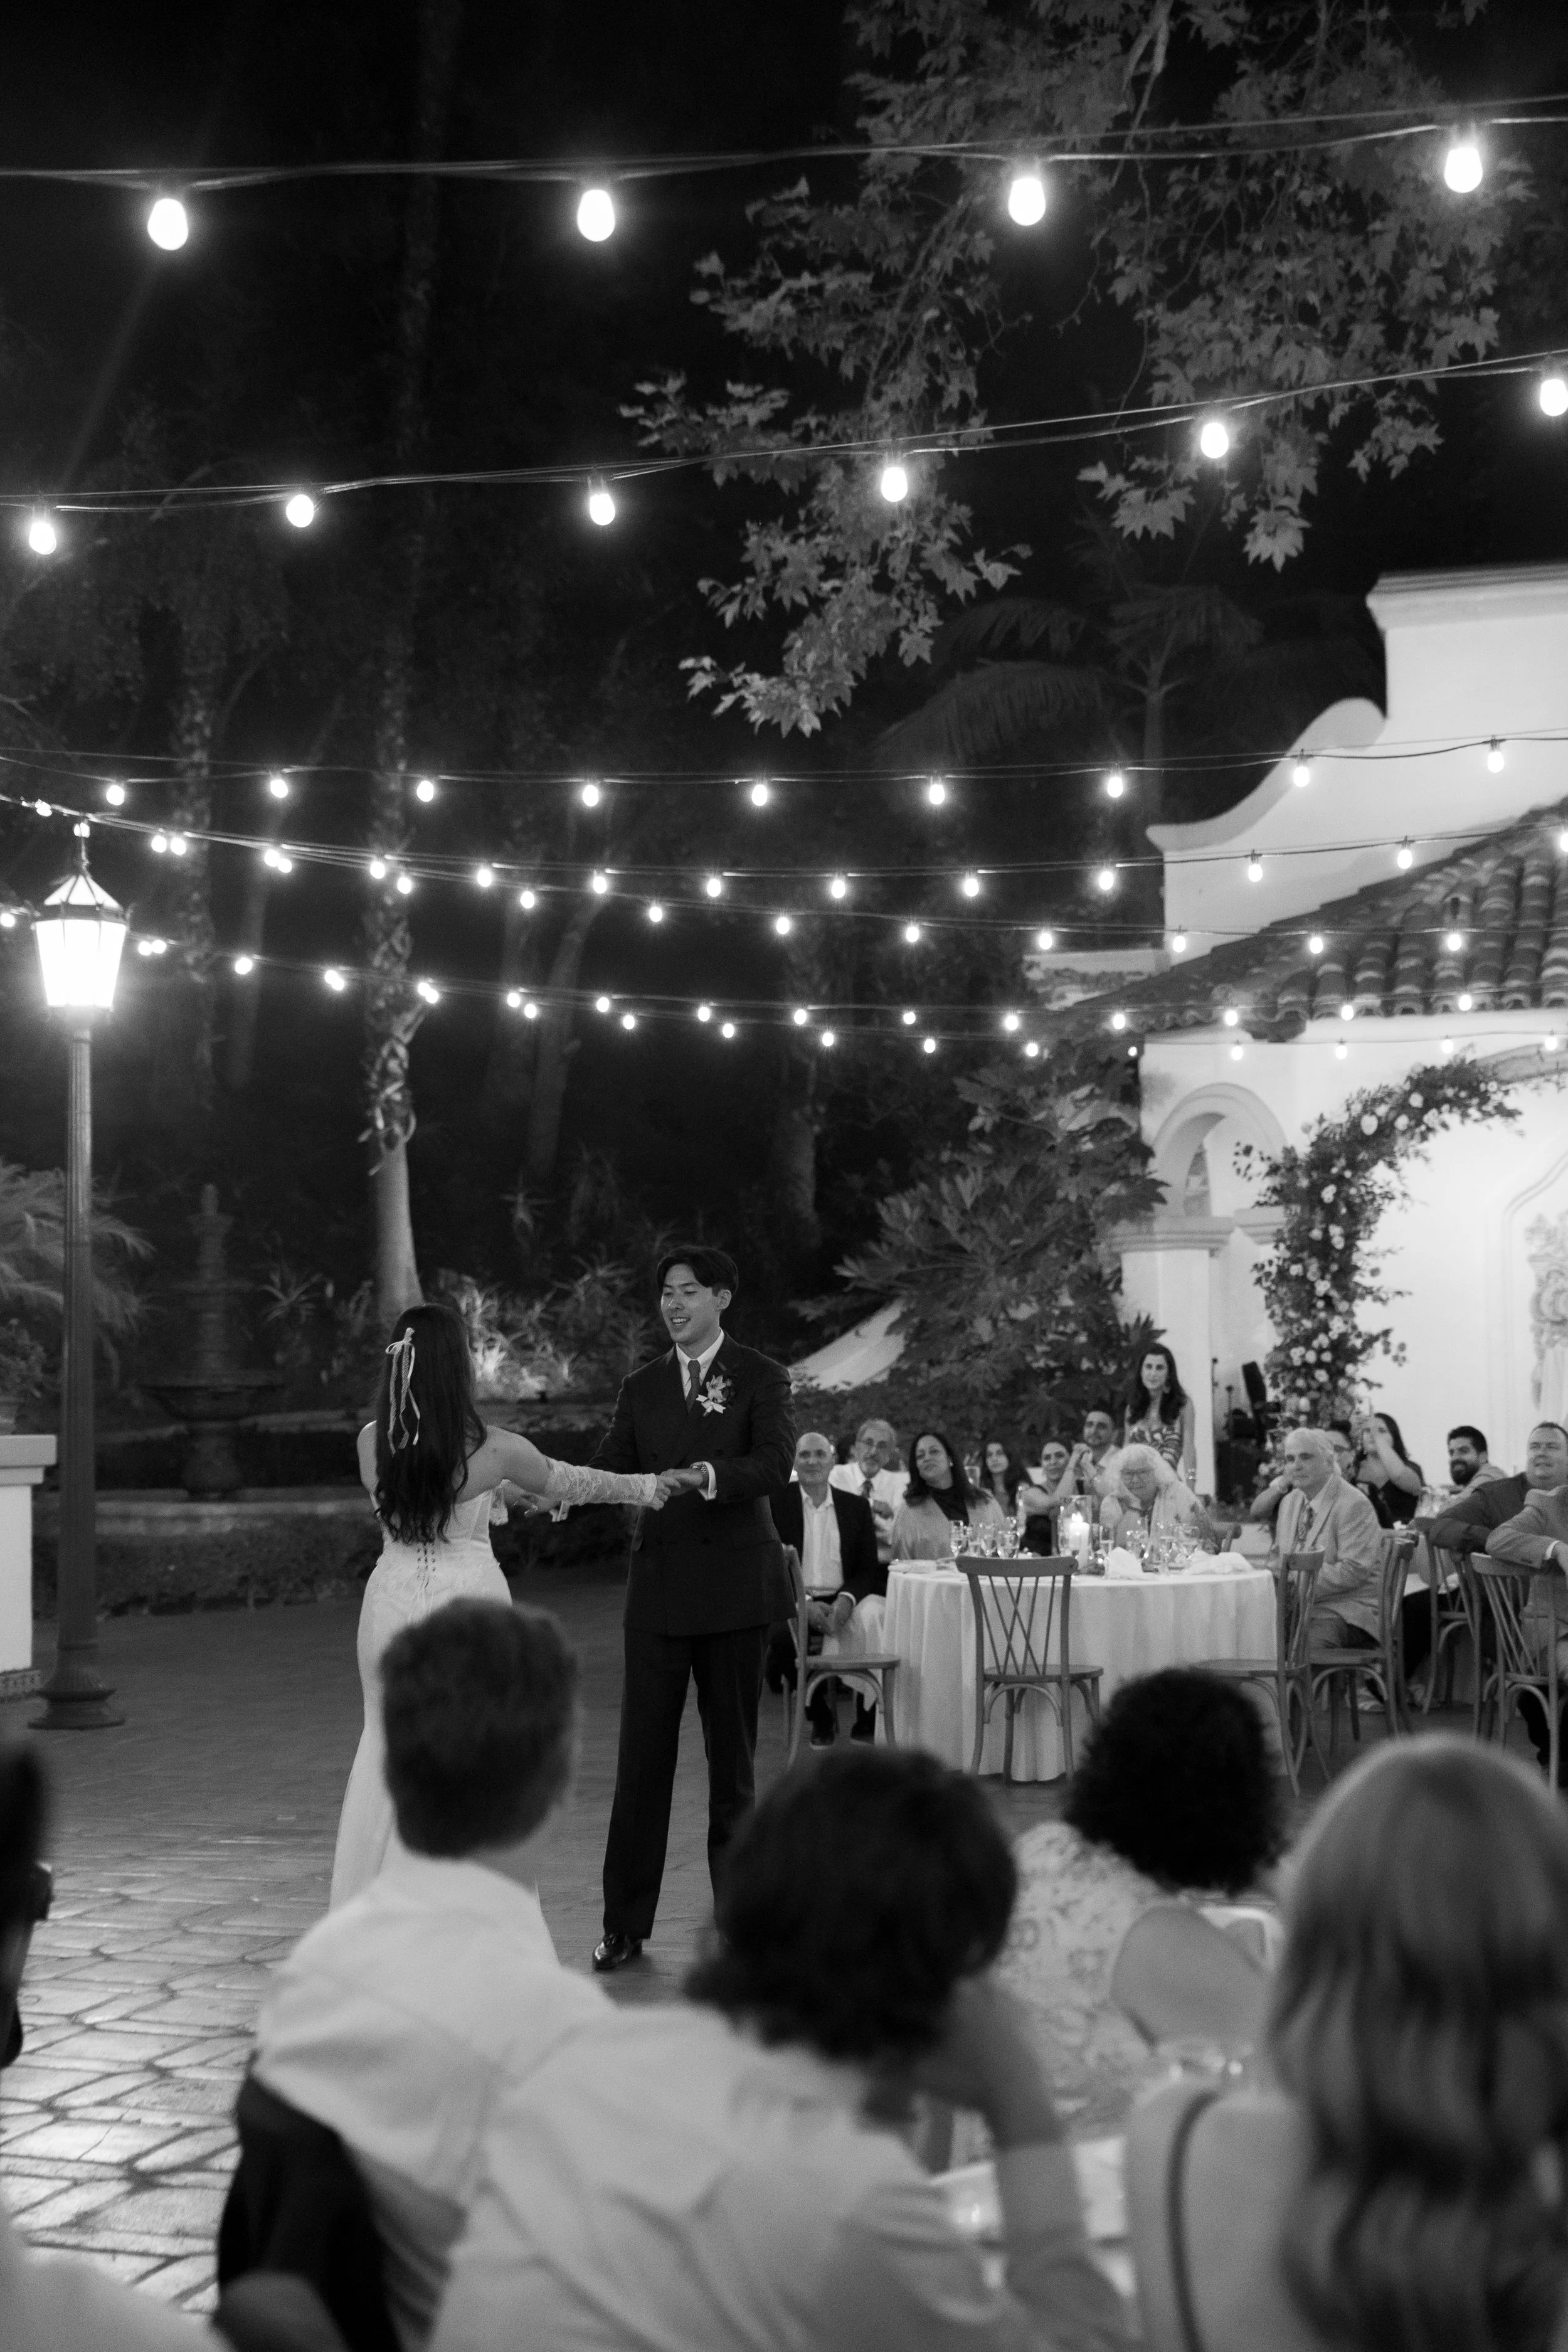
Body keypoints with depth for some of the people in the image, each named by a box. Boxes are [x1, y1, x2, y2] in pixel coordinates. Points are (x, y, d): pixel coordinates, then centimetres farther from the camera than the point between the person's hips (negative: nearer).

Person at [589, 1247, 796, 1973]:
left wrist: (705, 1475, -31)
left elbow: (775, 1462, -15)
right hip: (660, 1585, 3)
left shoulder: (761, 1377, 1)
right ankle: (625, 1924, 6)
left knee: (733, 1755, 6)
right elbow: (609, 1470, 4)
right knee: (641, 1756, 0)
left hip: (734, 1585, -2)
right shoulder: (641, 1387, 12)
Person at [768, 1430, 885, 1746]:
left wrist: (847, 1599, -14)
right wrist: (803, 1603, -17)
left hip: (842, 1602, 1)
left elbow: (869, 1569, 9)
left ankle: (869, 1719, -20)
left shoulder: (856, 1507, 14)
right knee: (782, 1631, -35)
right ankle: (821, 1714, -9)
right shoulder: (775, 1503, 6)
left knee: (871, 1615, -33)